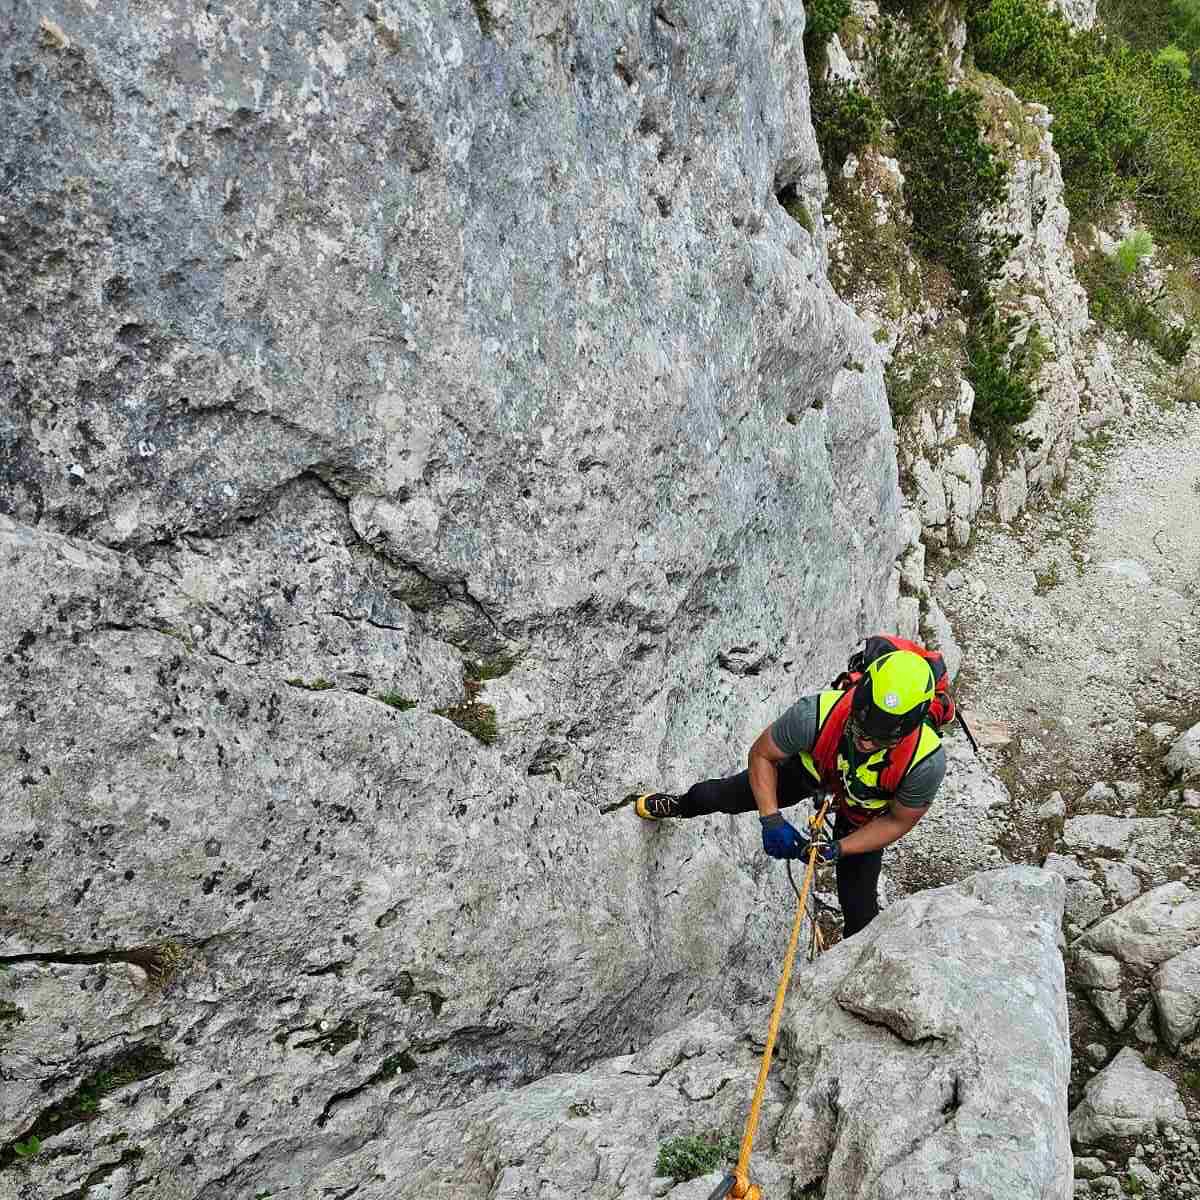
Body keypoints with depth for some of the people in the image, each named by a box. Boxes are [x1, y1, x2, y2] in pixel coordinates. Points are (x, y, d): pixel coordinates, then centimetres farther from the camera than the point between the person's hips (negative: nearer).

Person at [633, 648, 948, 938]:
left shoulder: (927, 761, -43)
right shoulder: (815, 714, -44)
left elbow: (897, 821, -20)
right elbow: (761, 755, -21)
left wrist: (837, 850, -29)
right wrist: (771, 820, -32)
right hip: (812, 768, 1)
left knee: (858, 902, 0)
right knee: (719, 795, 15)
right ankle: (679, 805, 53)